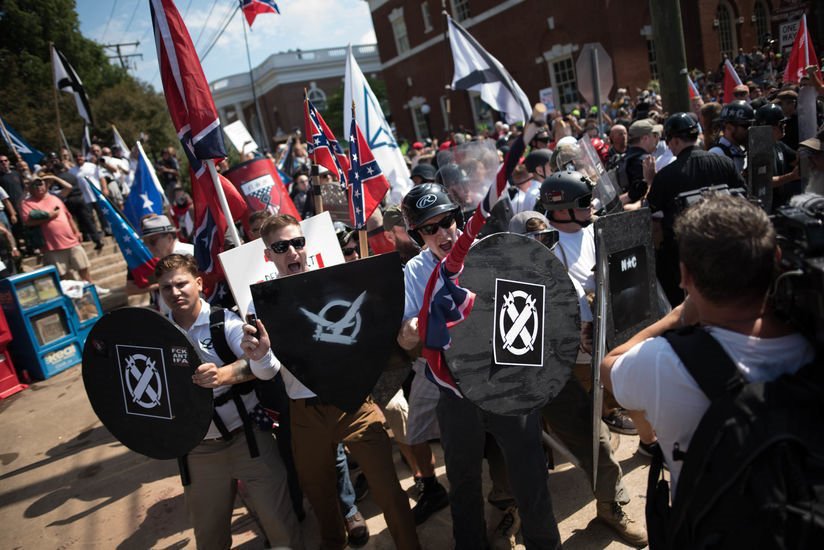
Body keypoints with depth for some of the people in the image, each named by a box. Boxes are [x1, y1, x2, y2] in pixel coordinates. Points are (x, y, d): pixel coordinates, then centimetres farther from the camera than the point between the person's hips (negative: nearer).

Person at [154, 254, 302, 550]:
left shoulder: (225, 321, -9)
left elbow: (267, 368, -20)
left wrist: (222, 375, -36)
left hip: (247, 436, -2)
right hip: (197, 449, 3)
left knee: (278, 519, 3)